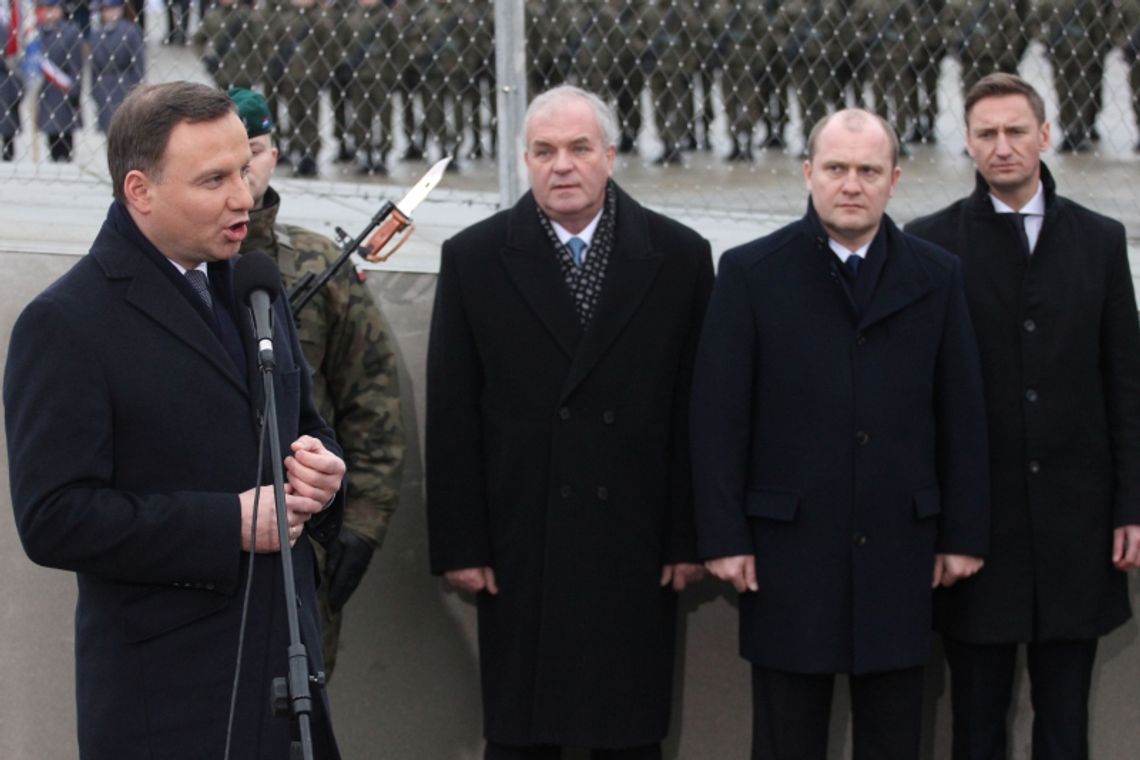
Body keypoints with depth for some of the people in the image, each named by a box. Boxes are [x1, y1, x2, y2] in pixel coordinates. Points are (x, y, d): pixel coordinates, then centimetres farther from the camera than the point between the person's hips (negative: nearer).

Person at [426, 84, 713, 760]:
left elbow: (695, 408, 2)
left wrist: (690, 538, 0)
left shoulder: (679, 256, 2)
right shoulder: (474, 259, 2)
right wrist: (459, 544, -2)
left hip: (637, 549, 0)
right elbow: (453, 416, 1)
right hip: (519, 546, 0)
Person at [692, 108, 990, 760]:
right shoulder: (750, 273, -1)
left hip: (900, 545, 2)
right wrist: (723, 536, -7)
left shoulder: (937, 277, 5)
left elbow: (962, 413, 7)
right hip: (789, 547, -2)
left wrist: (964, 533, 4)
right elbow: (718, 414, -3)